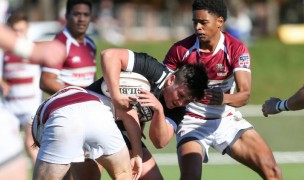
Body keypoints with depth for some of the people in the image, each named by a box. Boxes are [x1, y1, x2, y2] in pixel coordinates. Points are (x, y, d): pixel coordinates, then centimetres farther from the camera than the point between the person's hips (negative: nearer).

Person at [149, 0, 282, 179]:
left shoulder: (237, 49, -13)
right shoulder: (181, 50, -11)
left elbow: (244, 94, -22)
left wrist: (225, 98, -45)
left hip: (227, 119, 1)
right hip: (191, 122, -1)